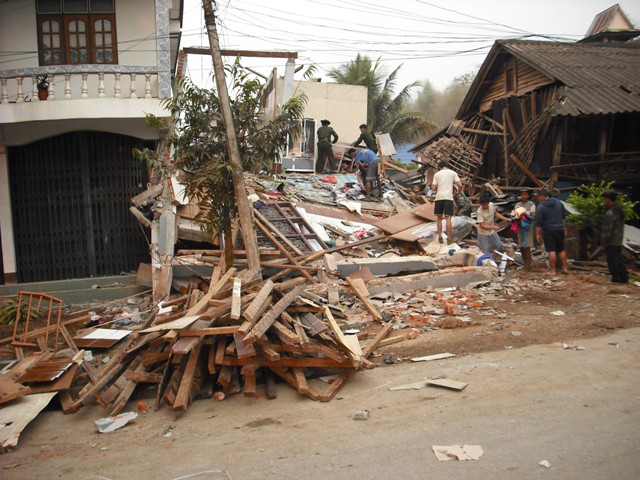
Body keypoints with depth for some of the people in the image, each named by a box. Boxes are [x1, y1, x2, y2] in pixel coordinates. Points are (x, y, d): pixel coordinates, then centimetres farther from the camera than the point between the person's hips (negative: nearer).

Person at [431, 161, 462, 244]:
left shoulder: (437, 174, 8)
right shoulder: (453, 173, 7)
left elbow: (433, 188, 3)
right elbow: (460, 185, -2)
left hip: (439, 197, 1)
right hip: (448, 197, -1)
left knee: (439, 217, 11)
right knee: (448, 218, -2)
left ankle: (440, 236, 8)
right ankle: (449, 238, -2)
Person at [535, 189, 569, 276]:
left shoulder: (541, 206, -13)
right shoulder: (558, 202, 6)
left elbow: (539, 223, -14)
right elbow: (564, 216, 14)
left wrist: (537, 234, -8)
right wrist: (564, 228, 24)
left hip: (548, 231, -5)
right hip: (560, 229, 6)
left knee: (551, 250, -3)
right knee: (561, 249, 15)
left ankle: (552, 270, -1)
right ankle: (565, 268, 19)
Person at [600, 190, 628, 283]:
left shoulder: (610, 213, -21)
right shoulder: (619, 210, 10)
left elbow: (608, 230, -20)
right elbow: (620, 227, 16)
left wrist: (603, 242, -14)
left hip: (611, 242, -10)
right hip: (619, 241, 10)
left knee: (612, 262, -1)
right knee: (619, 260, 17)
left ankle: (616, 278, 3)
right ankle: (624, 277, 22)